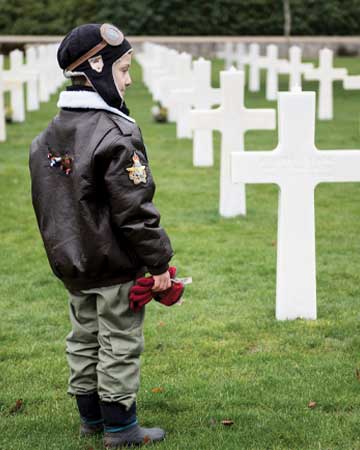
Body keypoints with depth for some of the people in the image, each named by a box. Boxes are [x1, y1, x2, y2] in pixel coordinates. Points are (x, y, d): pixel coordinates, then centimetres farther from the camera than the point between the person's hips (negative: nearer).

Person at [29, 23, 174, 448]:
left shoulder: (49, 135, 5)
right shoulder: (116, 135, -21)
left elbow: (46, 203, 14)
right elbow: (135, 209, -22)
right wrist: (158, 262, -14)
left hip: (72, 263, 8)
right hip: (115, 268, -8)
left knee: (83, 339, 18)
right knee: (120, 345, 4)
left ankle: (90, 416, 30)